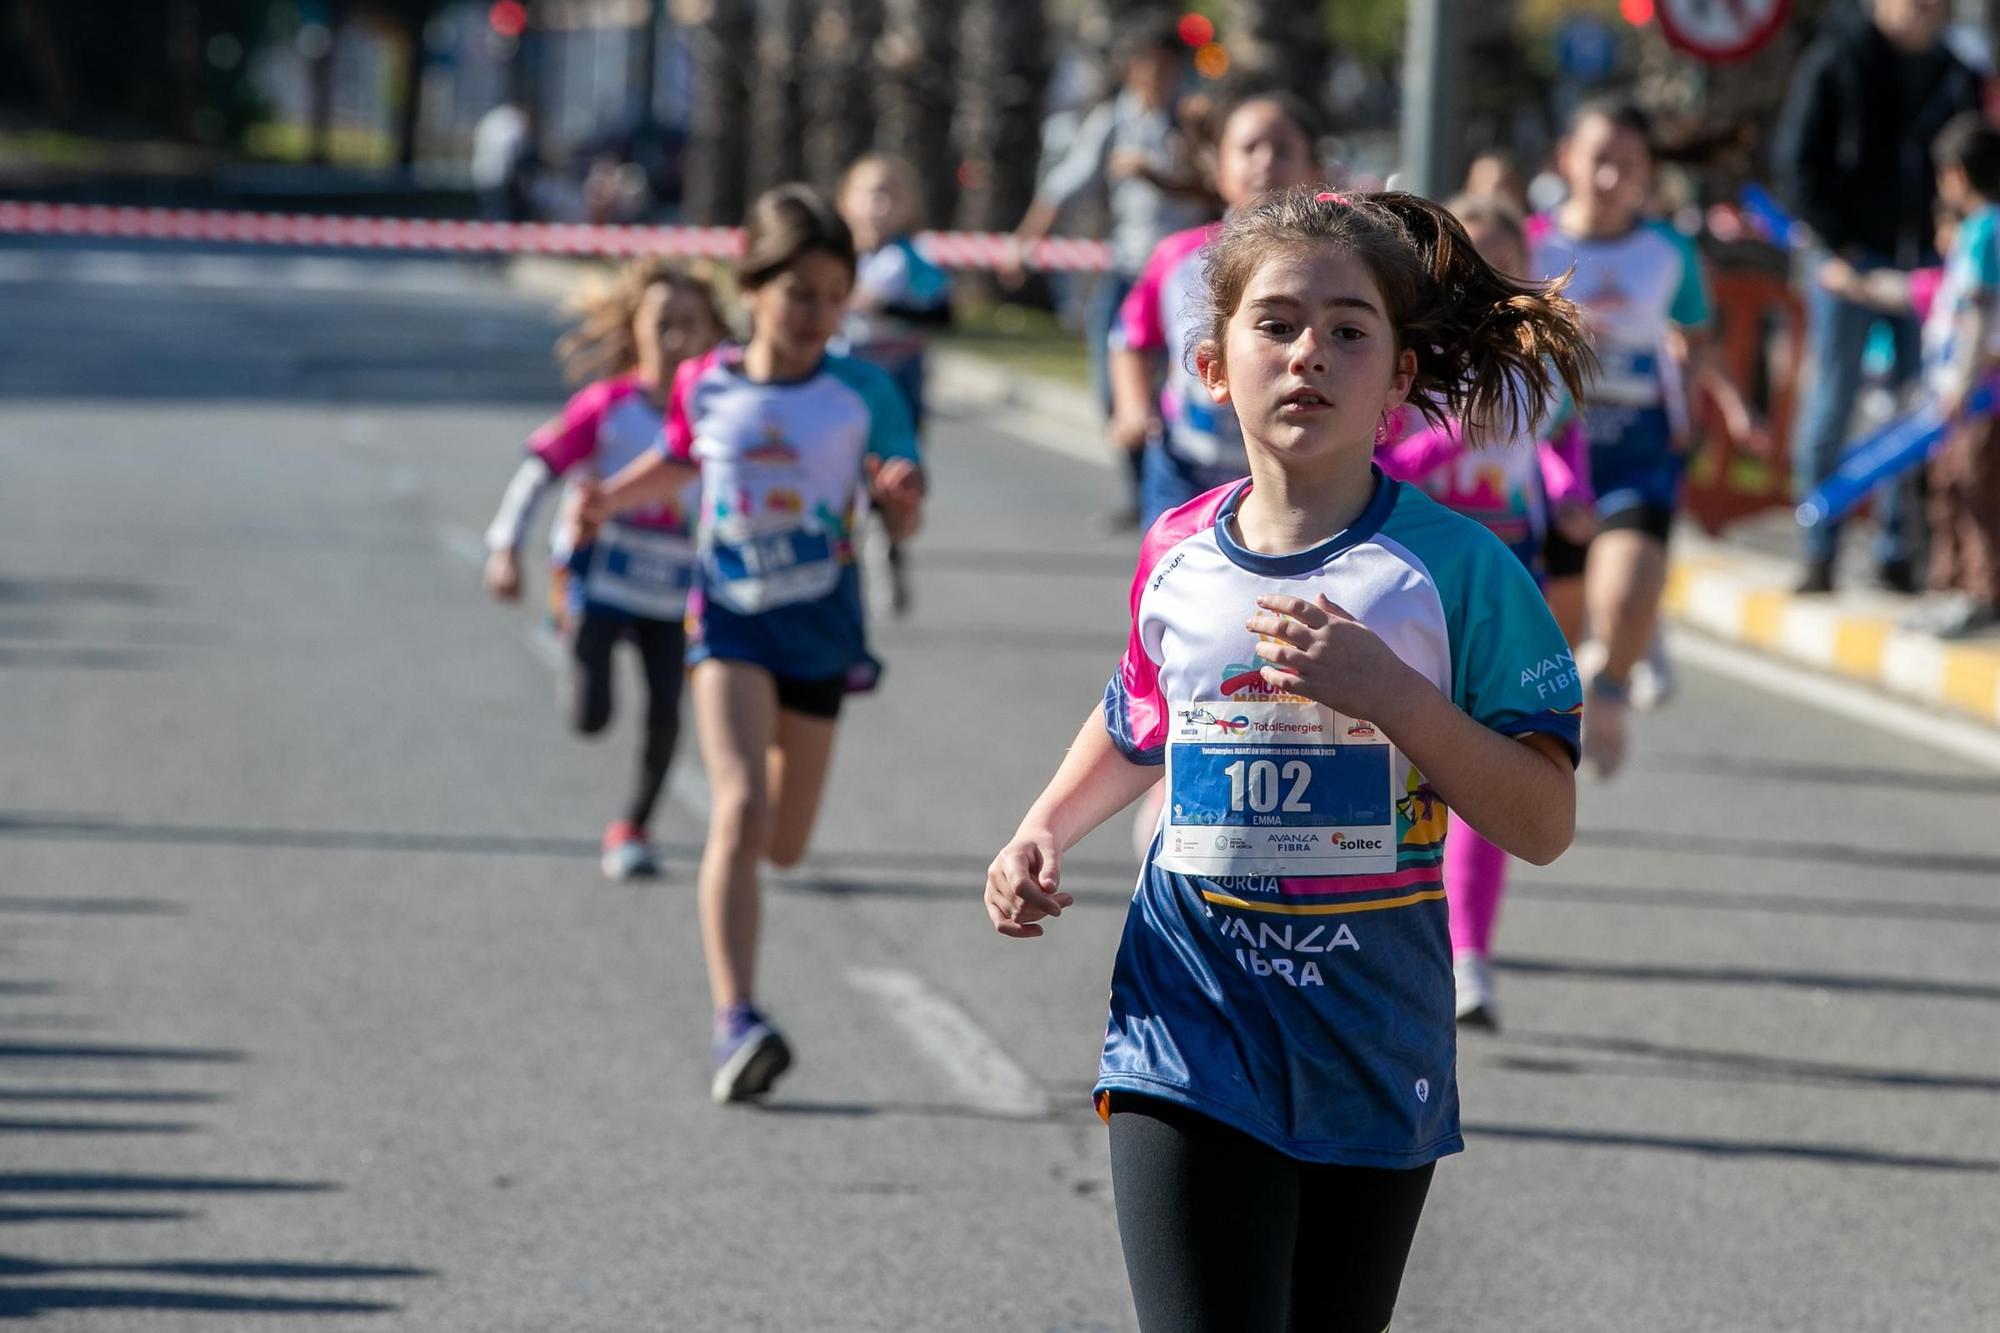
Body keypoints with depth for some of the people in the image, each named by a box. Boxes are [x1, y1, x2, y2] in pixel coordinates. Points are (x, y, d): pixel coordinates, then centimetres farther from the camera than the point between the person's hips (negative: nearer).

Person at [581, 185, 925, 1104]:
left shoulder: (862, 392, -8)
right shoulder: (706, 385, -2)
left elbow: (905, 525, -10)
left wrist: (901, 498, -32)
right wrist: (612, 499, 4)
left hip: (822, 625, 1)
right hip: (730, 617, -1)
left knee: (784, 845, 14)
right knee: (740, 811, -20)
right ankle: (734, 1023, -25)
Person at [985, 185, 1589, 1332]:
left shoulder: (1457, 567, -7)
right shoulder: (1177, 557, 3)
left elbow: (1545, 825, -11)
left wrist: (1386, 690, -21)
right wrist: (1045, 831, 8)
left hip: (1374, 1057, 0)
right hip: (1192, 1039, 1)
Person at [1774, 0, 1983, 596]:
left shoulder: (1956, 75, 12)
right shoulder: (1836, 62, -1)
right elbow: (1797, 160, -3)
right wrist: (1837, 243, -10)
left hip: (1926, 260, 4)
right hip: (1853, 256, -4)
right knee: (1832, 401, -1)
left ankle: (1897, 551, 9)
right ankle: (1820, 553, 4)